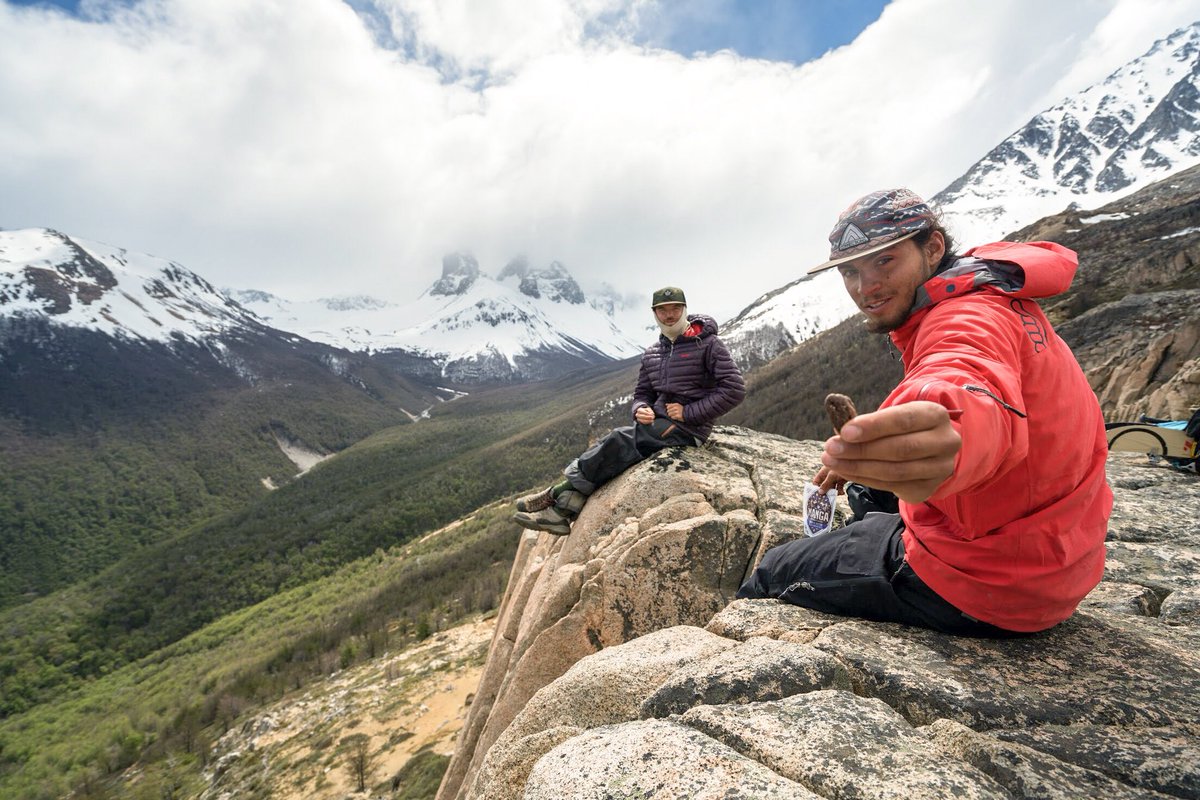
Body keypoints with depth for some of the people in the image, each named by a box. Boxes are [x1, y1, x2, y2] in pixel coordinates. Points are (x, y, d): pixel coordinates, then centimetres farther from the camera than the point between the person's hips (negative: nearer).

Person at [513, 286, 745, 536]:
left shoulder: (708, 344, -5)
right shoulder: (651, 353, 15)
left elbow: (734, 388, -12)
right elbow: (642, 393, 20)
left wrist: (689, 412, -15)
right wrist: (641, 410, -5)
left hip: (687, 428, -6)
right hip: (658, 423, 7)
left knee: (618, 440, -23)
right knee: (611, 447, -20)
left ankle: (558, 495, -12)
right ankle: (563, 510, -27)